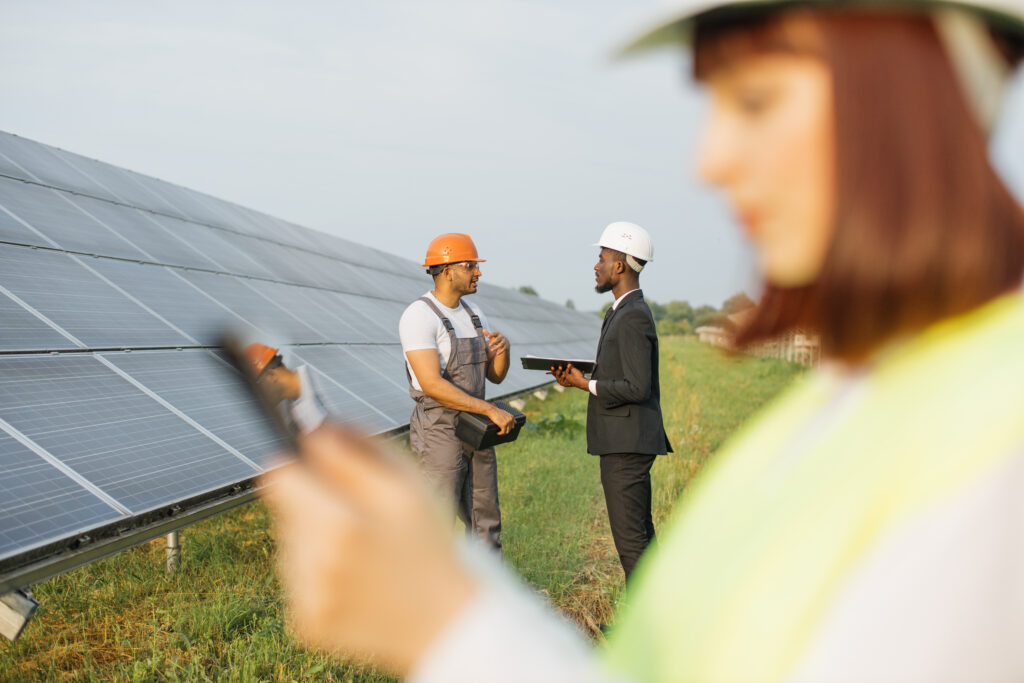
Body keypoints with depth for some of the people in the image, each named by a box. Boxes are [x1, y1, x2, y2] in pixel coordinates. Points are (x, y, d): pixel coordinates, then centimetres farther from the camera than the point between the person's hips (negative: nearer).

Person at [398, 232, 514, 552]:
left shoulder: (473, 314, 10)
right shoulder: (419, 316, -17)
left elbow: (496, 375, 12)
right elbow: (433, 385, -25)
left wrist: (503, 347, -11)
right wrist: (492, 411, -25)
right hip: (439, 433, -8)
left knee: (486, 522, 12)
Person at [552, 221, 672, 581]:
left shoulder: (633, 317, -17)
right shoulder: (623, 312, 16)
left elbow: (637, 387, -23)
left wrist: (586, 384, -13)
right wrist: (581, 375, 4)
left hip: (626, 446, -11)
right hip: (625, 442, 11)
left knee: (631, 540, -6)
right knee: (640, 537, 16)